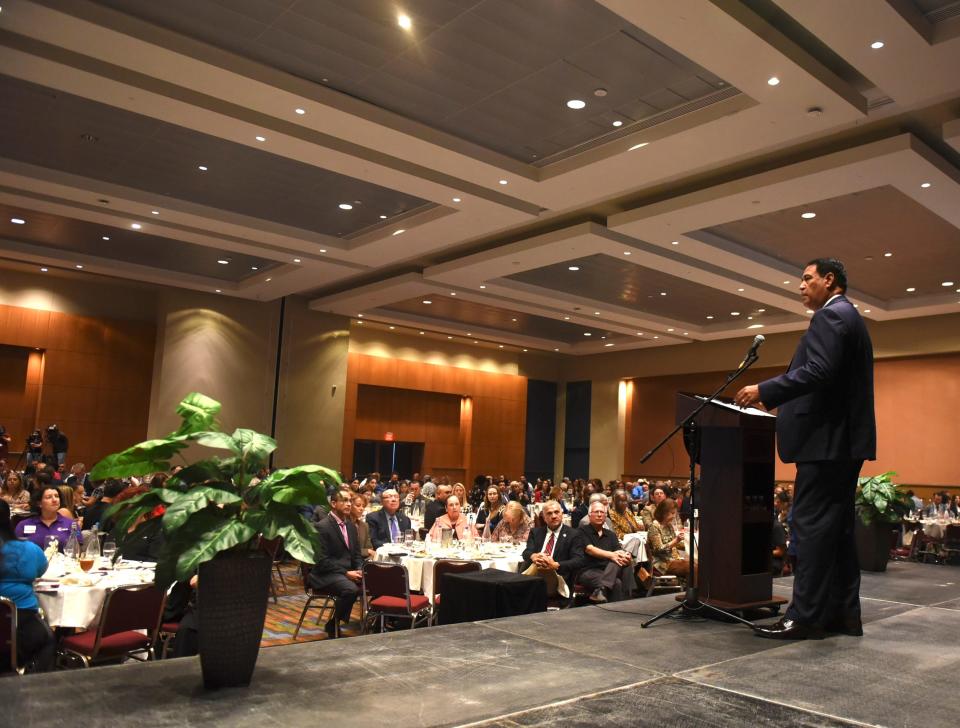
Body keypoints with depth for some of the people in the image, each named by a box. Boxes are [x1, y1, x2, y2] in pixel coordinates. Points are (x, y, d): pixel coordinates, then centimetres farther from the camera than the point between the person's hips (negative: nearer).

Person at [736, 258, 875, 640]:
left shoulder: (830, 315, -9)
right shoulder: (851, 318, 23)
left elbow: (818, 371, -23)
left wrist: (764, 390, -18)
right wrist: (775, 395, 19)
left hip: (827, 438, -11)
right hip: (846, 437, 11)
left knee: (810, 524, -8)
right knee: (838, 526, 11)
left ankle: (805, 616, -5)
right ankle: (843, 613, 16)